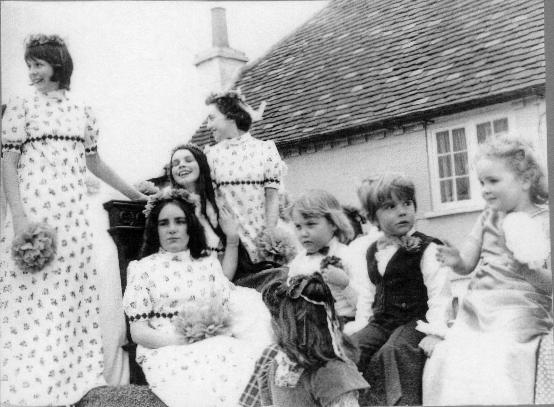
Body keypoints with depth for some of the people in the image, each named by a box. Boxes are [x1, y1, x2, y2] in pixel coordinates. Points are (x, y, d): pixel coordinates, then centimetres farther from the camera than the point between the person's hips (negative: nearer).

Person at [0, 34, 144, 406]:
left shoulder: (83, 111, 15)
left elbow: (94, 162, 23)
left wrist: (133, 193, 24)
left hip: (73, 210, 4)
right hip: (34, 206, -4)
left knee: (71, 293, 2)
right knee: (35, 295, -8)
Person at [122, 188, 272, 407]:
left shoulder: (209, 263, 17)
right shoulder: (142, 268, 6)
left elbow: (229, 314, 12)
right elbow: (139, 332, -1)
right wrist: (189, 340, -13)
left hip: (216, 347, 4)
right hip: (166, 353, -4)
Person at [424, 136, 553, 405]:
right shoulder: (487, 217, 15)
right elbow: (468, 265, 13)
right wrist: (456, 260, -9)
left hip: (517, 310, -5)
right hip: (476, 307, 5)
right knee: (448, 360, -13)